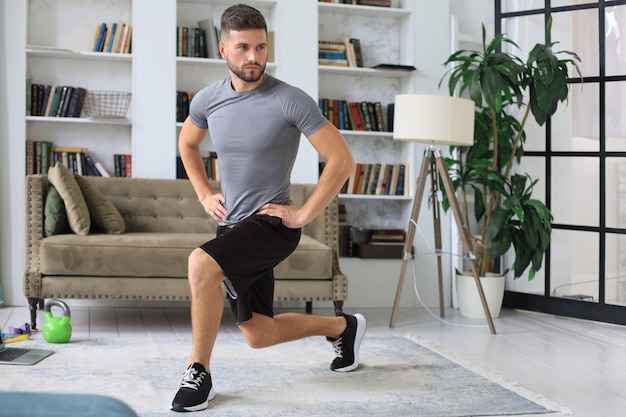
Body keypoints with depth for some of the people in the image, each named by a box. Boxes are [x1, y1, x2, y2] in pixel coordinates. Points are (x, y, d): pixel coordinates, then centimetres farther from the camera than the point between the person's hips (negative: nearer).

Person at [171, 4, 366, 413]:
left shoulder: (290, 100, -15)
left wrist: (303, 214, -15)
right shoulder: (208, 99, 2)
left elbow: (342, 160, -15)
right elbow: (187, 145, 23)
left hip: (272, 222, -6)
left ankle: (199, 374, -12)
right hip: (232, 224, 6)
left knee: (201, 263, -32)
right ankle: (343, 327, 37)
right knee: (259, 335, 12)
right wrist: (205, 194, 11)